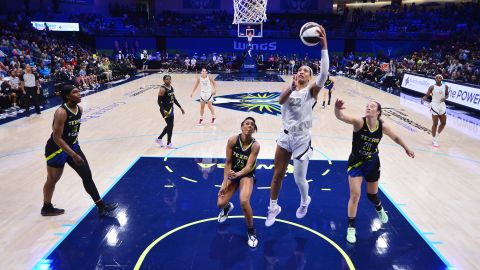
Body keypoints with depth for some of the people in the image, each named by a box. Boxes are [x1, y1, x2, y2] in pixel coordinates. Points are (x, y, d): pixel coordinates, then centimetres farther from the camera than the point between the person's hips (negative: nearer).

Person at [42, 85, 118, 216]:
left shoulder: (79, 109, -1)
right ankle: (46, 208, 34)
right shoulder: (61, 113, -26)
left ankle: (101, 206, 8)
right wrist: (73, 155, -29)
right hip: (57, 149, -7)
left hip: (73, 146, 7)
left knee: (87, 175, 3)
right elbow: (57, 138, -27)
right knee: (52, 180, 11)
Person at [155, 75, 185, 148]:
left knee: (170, 126, 17)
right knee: (170, 126, -4)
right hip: (165, 110, -9)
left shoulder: (171, 87, 8)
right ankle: (169, 143, 11)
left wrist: (180, 107, 16)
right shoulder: (162, 89, -17)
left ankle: (159, 138, 32)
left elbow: (174, 98, 18)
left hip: (171, 108, 9)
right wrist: (164, 110, -31)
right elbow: (159, 101, -19)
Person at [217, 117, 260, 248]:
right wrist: (225, 182, -13)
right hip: (232, 173, 3)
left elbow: (249, 166, -22)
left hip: (247, 175, -2)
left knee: (244, 201, -29)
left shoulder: (255, 145, -19)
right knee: (220, 203, -6)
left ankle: (251, 231, -3)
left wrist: (238, 174, -42)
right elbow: (228, 162, -10)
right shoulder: (232, 140, -17)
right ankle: (227, 207, 37)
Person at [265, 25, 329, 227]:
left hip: (302, 138, -3)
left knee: (299, 178, 6)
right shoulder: (289, 90, 4)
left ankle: (305, 201, 40)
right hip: (286, 136, 4)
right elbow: (280, 100, -18)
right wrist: (291, 87, -36)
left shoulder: (311, 91, -6)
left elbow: (323, 75, -25)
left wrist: (324, 46, -31)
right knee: (277, 174, 11)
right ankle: (274, 208, 30)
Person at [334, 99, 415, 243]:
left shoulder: (383, 127, -14)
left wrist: (407, 149, 20)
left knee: (372, 195, 19)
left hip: (373, 163, 3)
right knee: (355, 195, -10)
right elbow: (341, 117, -44)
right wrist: (337, 109, -66)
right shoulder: (359, 122, -24)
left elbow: (396, 138, 7)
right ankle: (351, 228, 10)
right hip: (356, 163, -3)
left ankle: (379, 209, 57)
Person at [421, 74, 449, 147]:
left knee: (443, 123, 9)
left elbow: (447, 95, 14)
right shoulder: (432, 87, -7)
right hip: (434, 106, -4)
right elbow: (426, 95, -10)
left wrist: (445, 98, -9)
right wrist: (423, 99, -31)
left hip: (442, 106, 5)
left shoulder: (445, 86, 3)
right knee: (435, 123, -4)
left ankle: (437, 136, 31)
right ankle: (434, 140, 8)